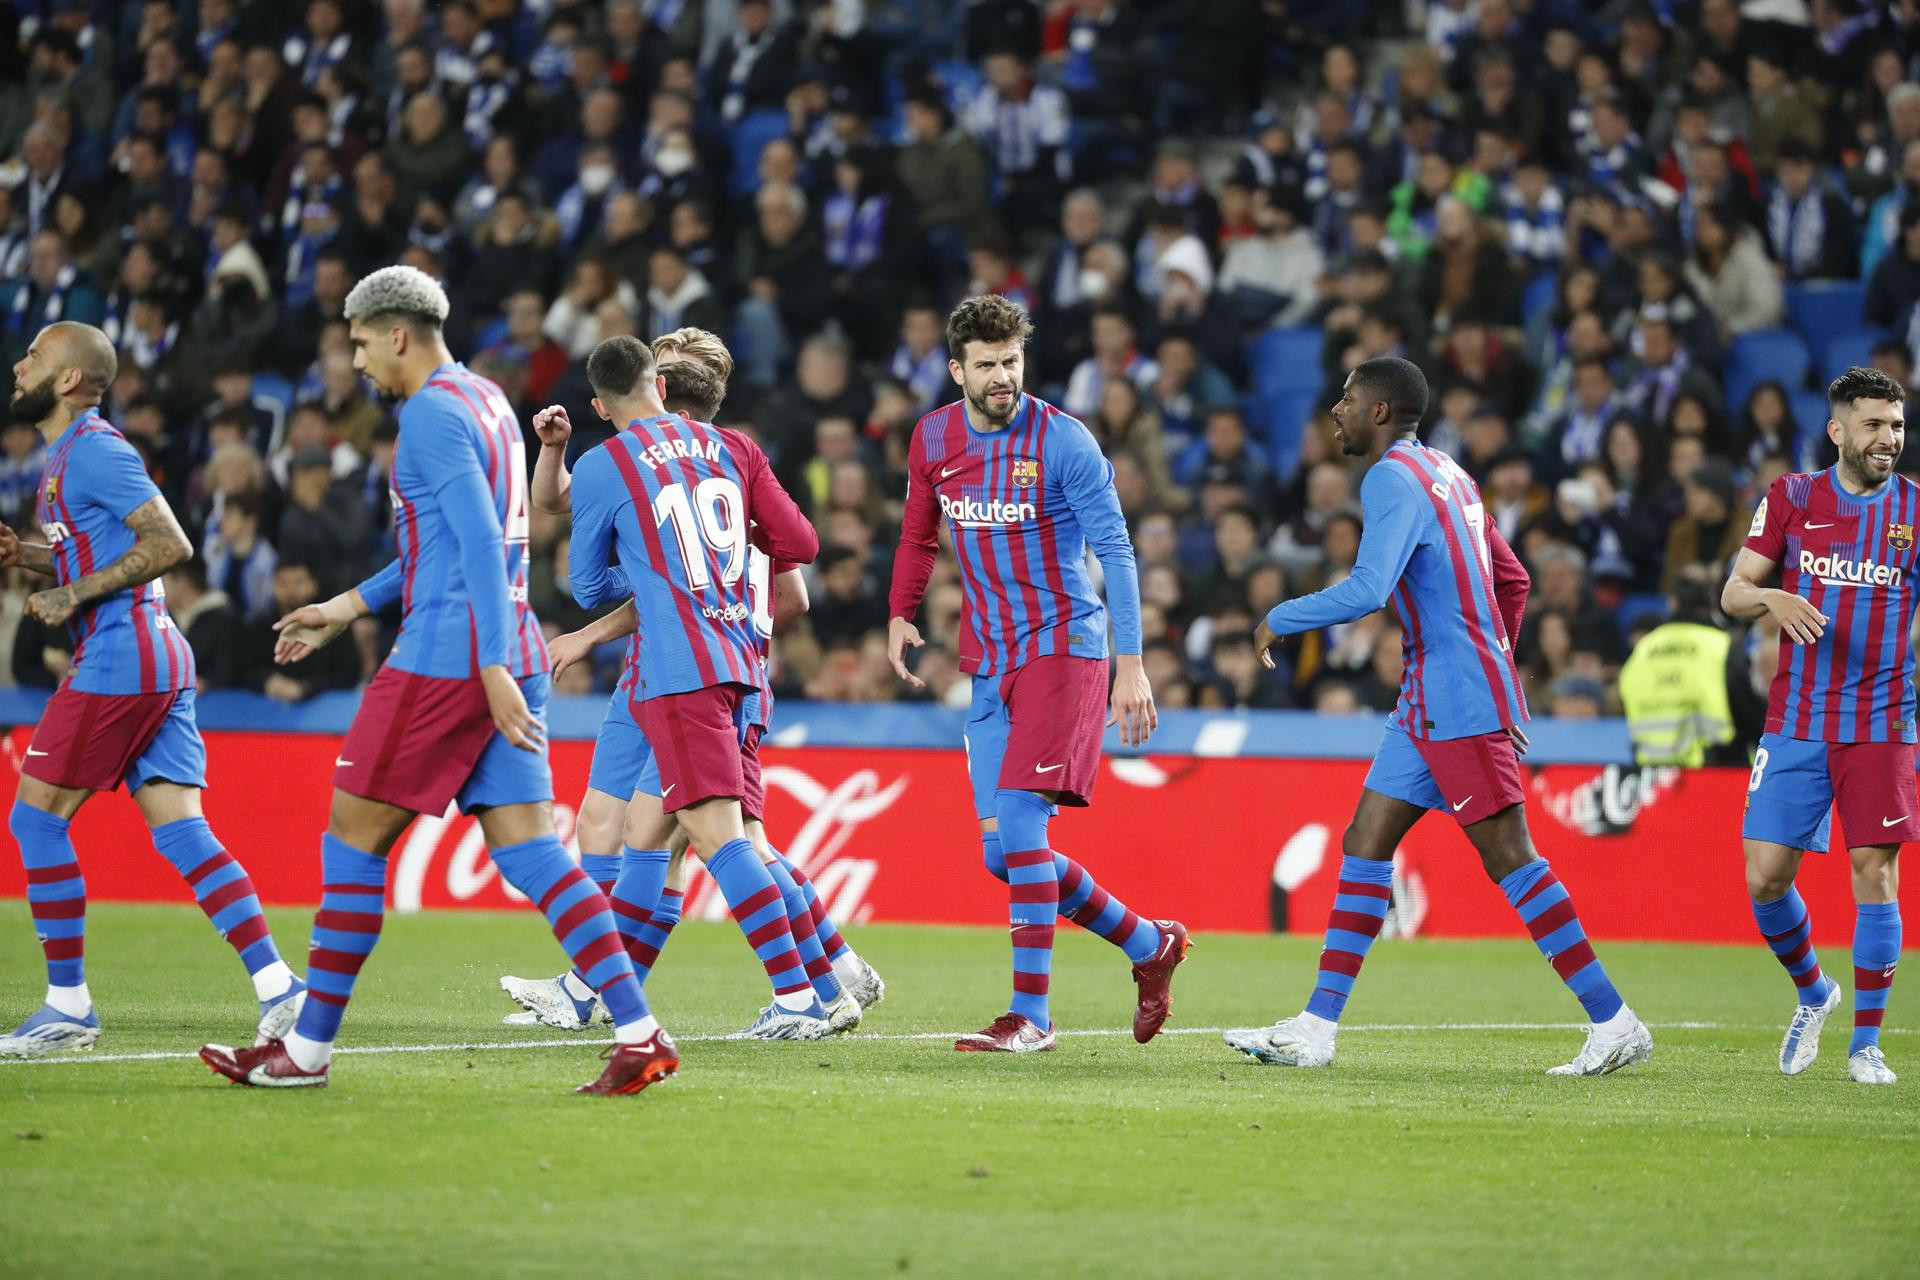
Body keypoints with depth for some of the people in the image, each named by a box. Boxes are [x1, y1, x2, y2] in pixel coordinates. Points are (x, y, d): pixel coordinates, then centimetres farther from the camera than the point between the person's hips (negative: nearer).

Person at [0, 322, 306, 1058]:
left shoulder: (91, 450, -12)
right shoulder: (68, 454, 19)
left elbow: (170, 544, -18)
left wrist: (73, 596, -17)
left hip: (118, 659, -10)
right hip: (159, 660, 10)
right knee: (180, 831, 3)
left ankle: (68, 1006, 0)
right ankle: (277, 984, -5)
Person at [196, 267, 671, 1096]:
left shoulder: (431, 414, -10)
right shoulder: (486, 402, 19)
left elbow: (480, 543, -20)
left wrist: (494, 669, -25)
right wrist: (350, 607, 32)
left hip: (446, 657, -9)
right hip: (507, 654, 9)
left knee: (353, 841, 2)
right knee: (529, 853, 2)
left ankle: (307, 1048, 7)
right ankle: (639, 1035, -10)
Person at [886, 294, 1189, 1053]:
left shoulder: (1062, 442, -11)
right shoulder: (933, 439, 5)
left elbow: (1115, 553, -11)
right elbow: (918, 535, 23)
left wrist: (1132, 666, -16)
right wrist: (900, 615, 13)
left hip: (1063, 648, -6)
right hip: (990, 662, 6)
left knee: (1019, 827, -18)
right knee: (1005, 854, 3)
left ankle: (1030, 1017, -11)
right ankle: (1151, 946, 23)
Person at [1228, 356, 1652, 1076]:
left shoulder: (1393, 480, -12)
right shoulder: (1444, 473, 18)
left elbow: (1366, 591, -24)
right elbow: (1511, 581, 23)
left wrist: (1279, 620, -10)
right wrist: (1495, 666, 28)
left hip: (1460, 704, -10)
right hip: (1429, 701, 10)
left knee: (1508, 856, -10)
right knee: (1365, 844, 8)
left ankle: (1613, 1022, -8)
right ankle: (1315, 1029, 7)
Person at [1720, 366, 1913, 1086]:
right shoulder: (1792, 497, 4)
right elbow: (1732, 594, 4)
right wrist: (1772, 598, -18)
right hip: (1797, 723, 1)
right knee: (1765, 878, -3)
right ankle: (1812, 994, 25)